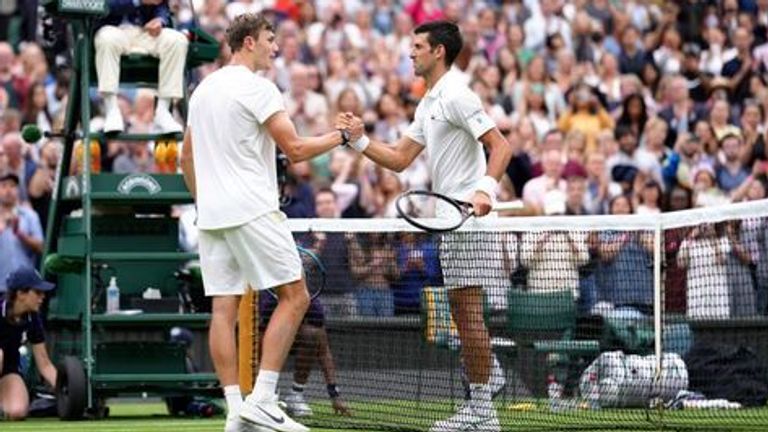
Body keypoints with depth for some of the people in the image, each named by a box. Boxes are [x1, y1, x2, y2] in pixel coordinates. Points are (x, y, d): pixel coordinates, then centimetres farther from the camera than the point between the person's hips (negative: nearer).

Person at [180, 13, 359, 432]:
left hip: (211, 215, 8)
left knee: (224, 309, 3)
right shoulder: (256, 87, -8)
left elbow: (186, 157, 24)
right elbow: (295, 149, -12)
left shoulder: (203, 89, 17)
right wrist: (340, 135, 1)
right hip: (252, 211, -8)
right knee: (294, 297, -2)